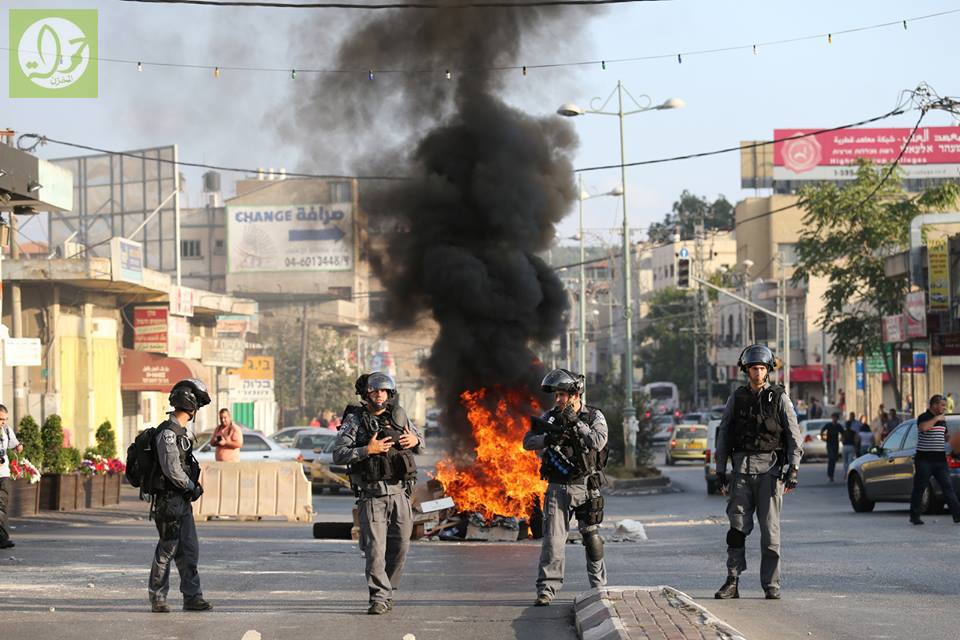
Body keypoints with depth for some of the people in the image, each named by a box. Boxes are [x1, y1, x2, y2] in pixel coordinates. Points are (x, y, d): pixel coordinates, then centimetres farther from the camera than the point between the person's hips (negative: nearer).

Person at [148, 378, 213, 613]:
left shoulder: (180, 431, 15)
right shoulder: (168, 432, -16)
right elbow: (172, 469, -22)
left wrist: (193, 487, 11)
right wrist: (192, 488, -11)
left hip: (183, 502, 10)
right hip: (169, 502, -10)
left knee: (189, 550, 8)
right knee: (166, 550, -3)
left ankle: (192, 597, 11)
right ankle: (157, 599, 5)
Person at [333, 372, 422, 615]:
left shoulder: (398, 415, 9)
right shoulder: (354, 420, -3)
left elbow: (420, 438, 23)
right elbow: (338, 455, -9)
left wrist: (414, 440, -2)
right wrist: (367, 450, -22)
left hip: (400, 492, 4)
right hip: (372, 494, -4)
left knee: (400, 545, 7)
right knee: (375, 547, -9)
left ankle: (387, 590, 24)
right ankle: (379, 598, -6)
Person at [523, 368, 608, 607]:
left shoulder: (594, 416, -2)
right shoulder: (550, 417, 4)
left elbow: (598, 442, -19)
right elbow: (528, 442, -3)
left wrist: (576, 423, -23)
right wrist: (548, 438, -21)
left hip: (585, 488, -1)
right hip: (557, 488, 1)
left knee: (592, 538, 7)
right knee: (553, 540, -6)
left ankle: (599, 586, 21)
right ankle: (546, 589, -5)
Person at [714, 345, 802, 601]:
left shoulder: (779, 398, 4)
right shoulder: (736, 399, 11)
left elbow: (794, 436, 0)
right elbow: (723, 435, 12)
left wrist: (794, 469, -9)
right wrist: (720, 470, 6)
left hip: (770, 470, -2)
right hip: (742, 469, 2)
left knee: (770, 529, -3)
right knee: (737, 528, -3)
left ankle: (771, 586, 1)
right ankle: (732, 583, 1)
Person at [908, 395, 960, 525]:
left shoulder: (942, 420, 14)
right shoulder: (924, 417, -8)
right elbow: (923, 427, -31)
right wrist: (936, 419, -21)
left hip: (940, 460, 6)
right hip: (924, 459, -6)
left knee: (948, 487, -2)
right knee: (919, 489, 3)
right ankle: (914, 516, 13)